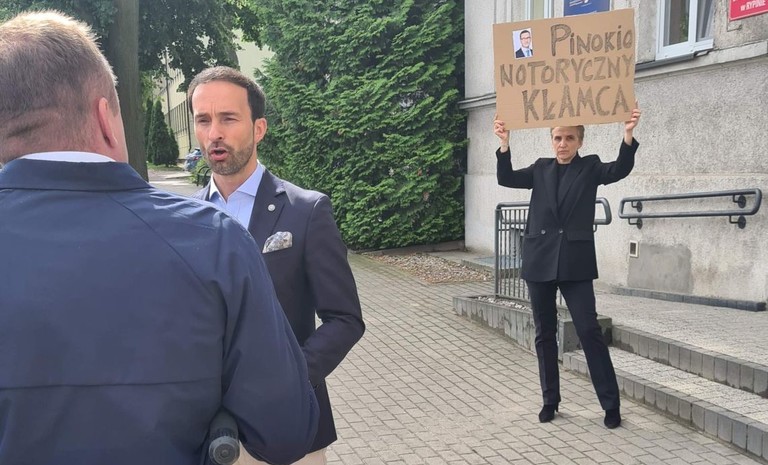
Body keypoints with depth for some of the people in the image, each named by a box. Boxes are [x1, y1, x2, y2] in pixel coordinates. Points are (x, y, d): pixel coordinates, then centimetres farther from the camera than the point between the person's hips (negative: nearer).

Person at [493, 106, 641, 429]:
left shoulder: (590, 167, 5)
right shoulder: (541, 169, 11)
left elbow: (620, 170, -13)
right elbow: (507, 179, -1)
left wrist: (628, 136, -30)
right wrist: (505, 144, -17)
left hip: (575, 263, -3)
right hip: (540, 261, 3)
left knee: (589, 330, -6)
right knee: (545, 333, 9)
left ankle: (611, 404, 3)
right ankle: (550, 400, 20)